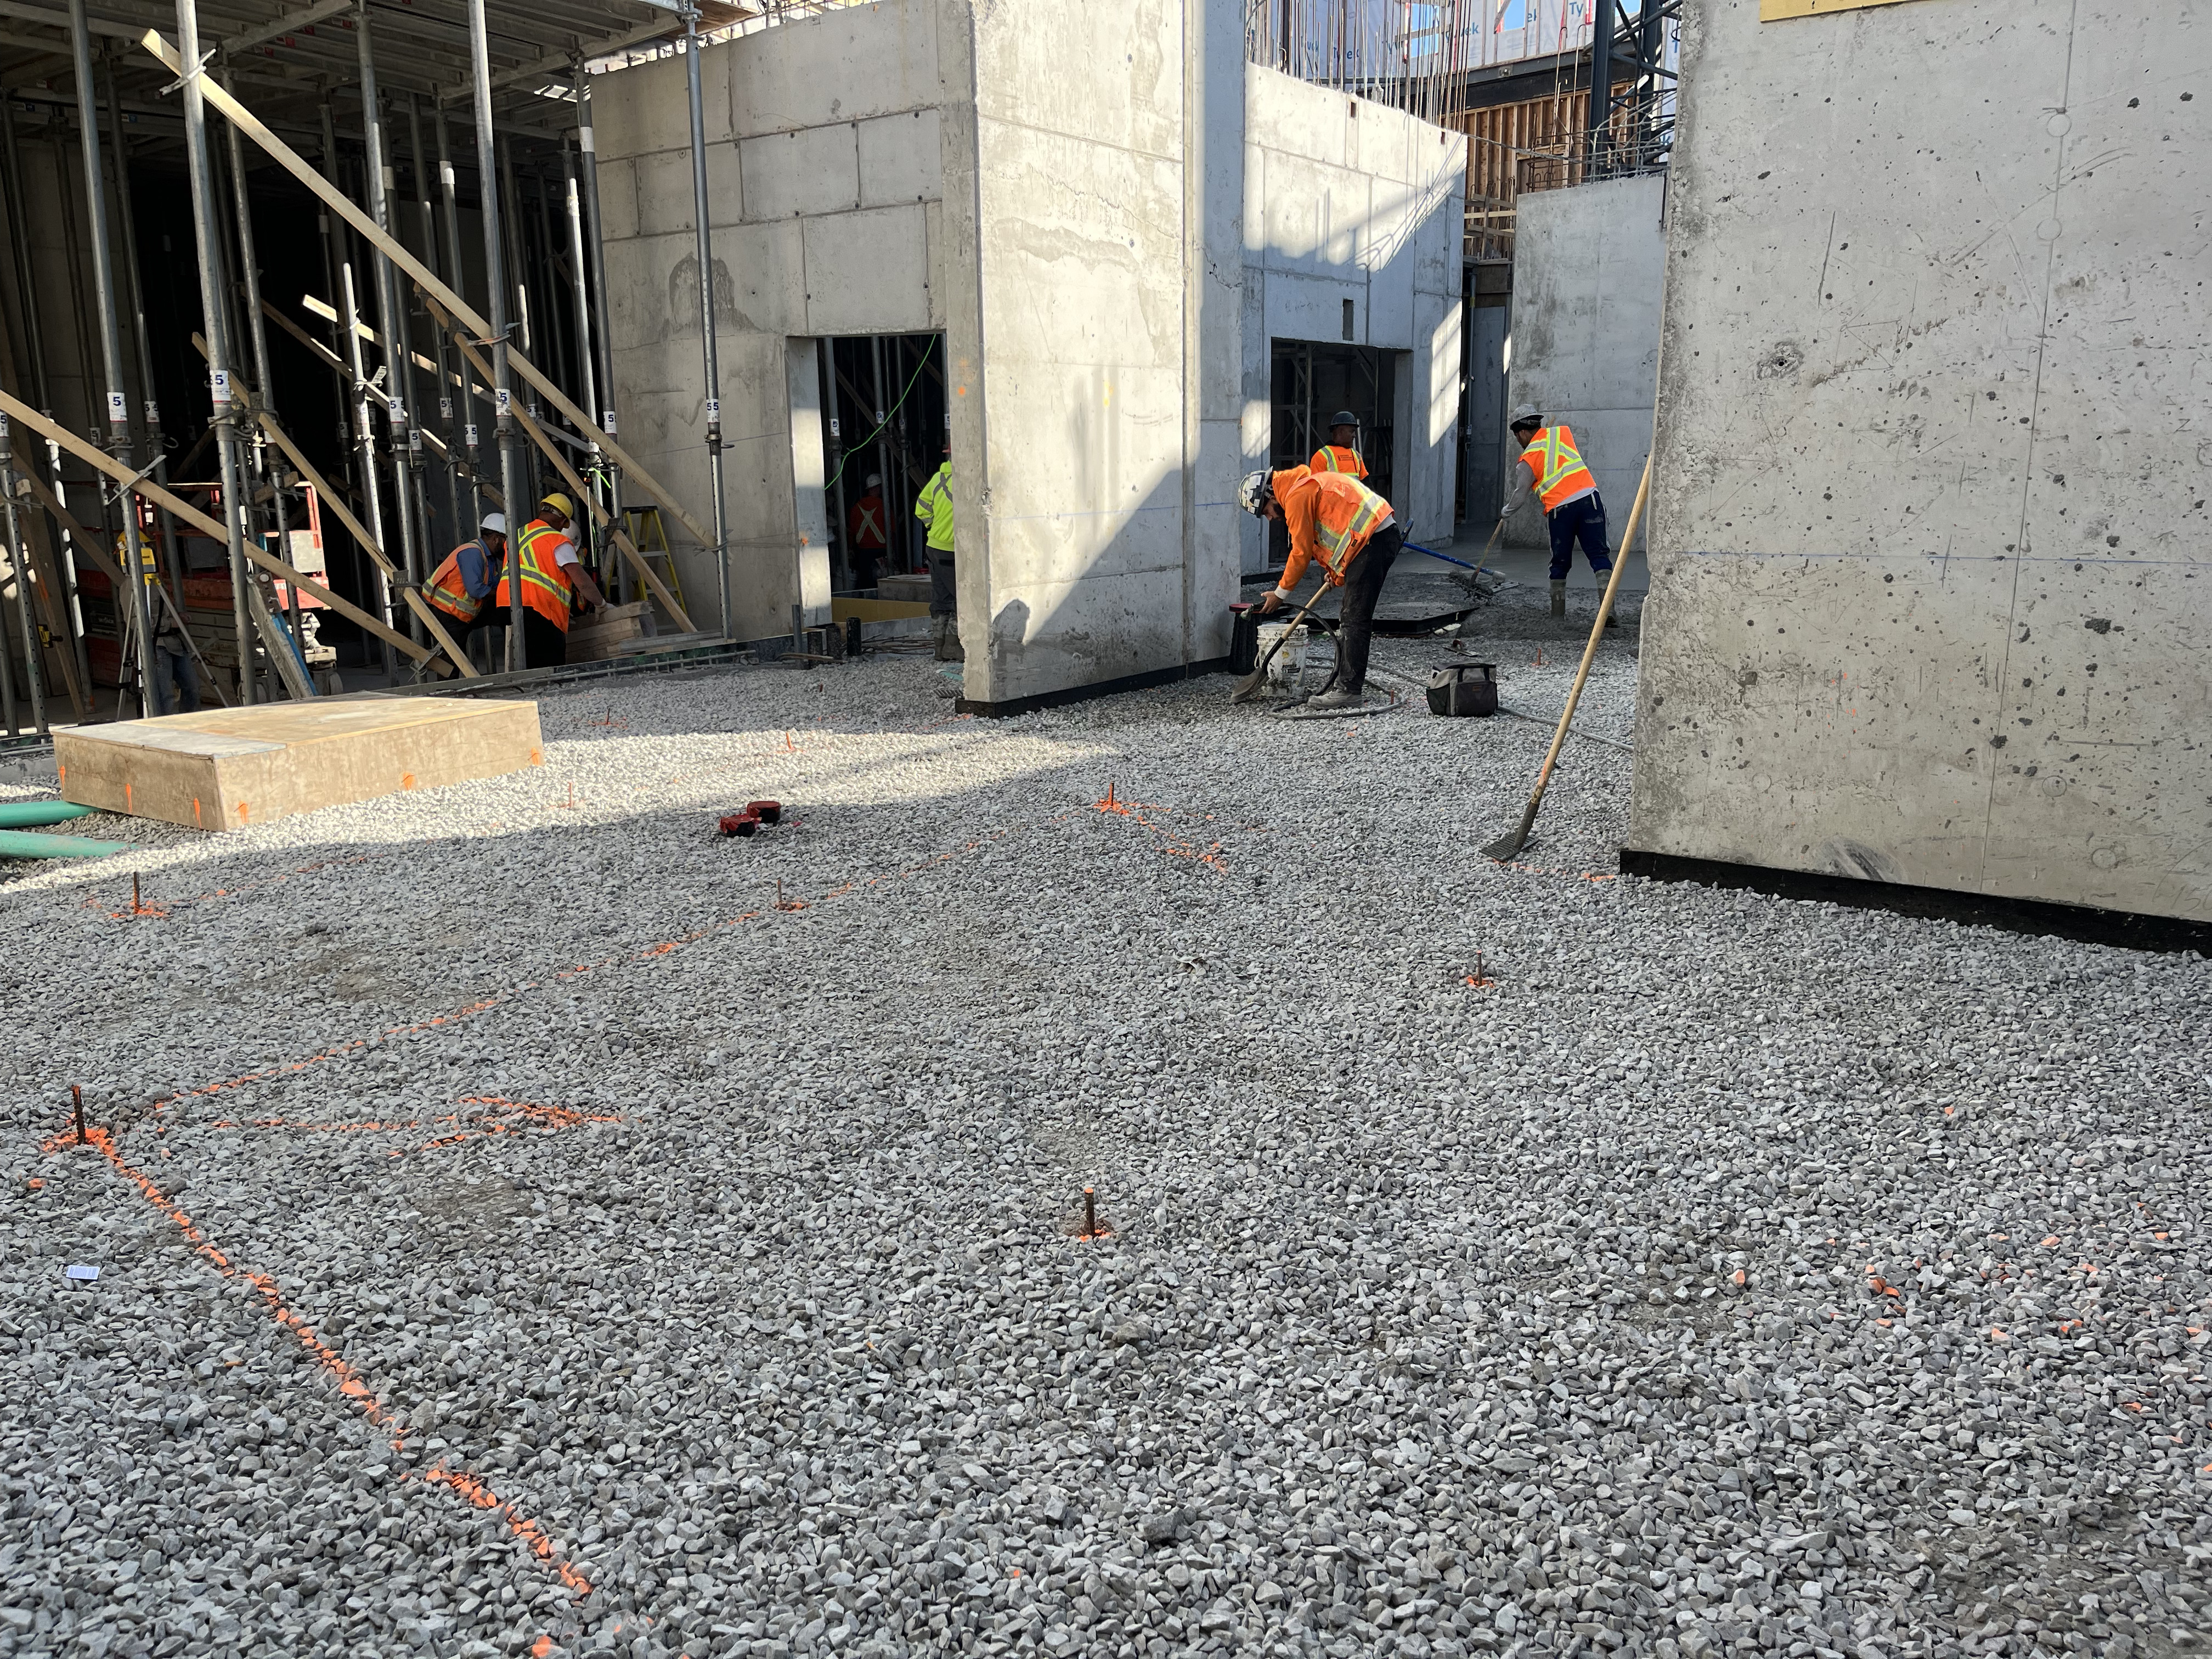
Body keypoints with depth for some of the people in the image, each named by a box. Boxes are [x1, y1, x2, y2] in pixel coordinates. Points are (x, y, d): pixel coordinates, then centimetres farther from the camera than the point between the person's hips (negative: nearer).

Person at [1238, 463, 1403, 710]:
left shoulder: (1297, 496, -11)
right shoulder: (1306, 484, 21)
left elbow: (1301, 552, -9)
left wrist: (1280, 594, -1)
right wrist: (1336, 571, 17)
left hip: (1374, 540, -11)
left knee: (1354, 620, -8)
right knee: (1350, 617, 15)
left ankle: (1349, 691, -6)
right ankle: (1350, 684, 21)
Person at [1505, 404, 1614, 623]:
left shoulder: (1528, 459, 4)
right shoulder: (1563, 431, 14)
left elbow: (1520, 495, 13)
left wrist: (1506, 513, 31)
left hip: (1559, 509, -2)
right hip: (1589, 498, 2)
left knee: (1560, 563, 14)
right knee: (1599, 555, -3)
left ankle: (1557, 613, 17)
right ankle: (1608, 609, -17)